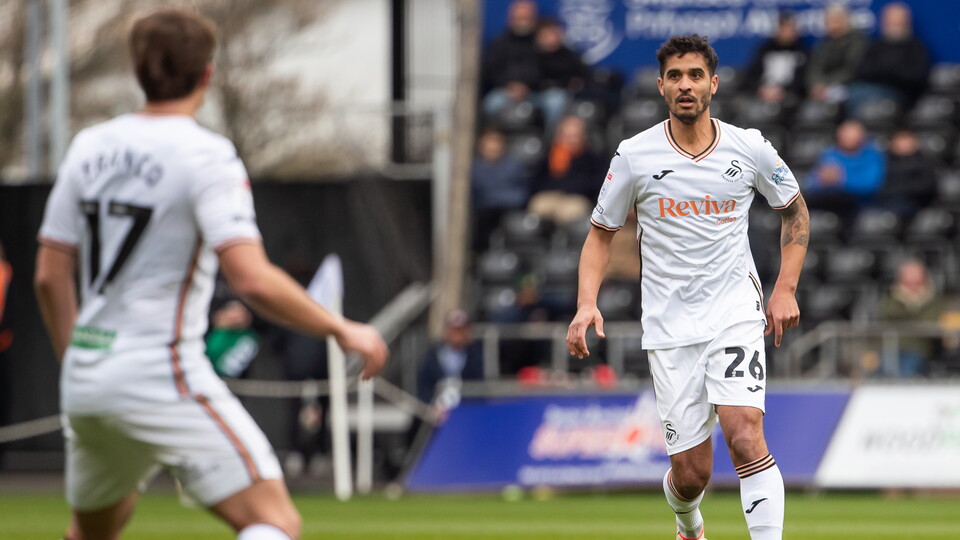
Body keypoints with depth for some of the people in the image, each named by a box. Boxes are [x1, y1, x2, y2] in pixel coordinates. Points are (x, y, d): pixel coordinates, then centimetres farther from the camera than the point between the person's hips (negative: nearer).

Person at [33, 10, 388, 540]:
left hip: (85, 377, 7)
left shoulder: (90, 147, 8)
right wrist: (342, 330, -10)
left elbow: (50, 276, 11)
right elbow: (252, 280, -21)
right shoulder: (206, 156, -11)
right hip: (162, 377, -7)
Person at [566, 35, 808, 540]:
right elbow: (601, 232, 8)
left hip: (737, 313, 0)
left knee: (745, 437, -23)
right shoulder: (634, 155, -2)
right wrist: (587, 304, -7)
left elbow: (795, 210, 16)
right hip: (670, 325, 0)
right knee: (690, 472, 2)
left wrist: (785, 289, 6)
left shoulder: (750, 148, 0)